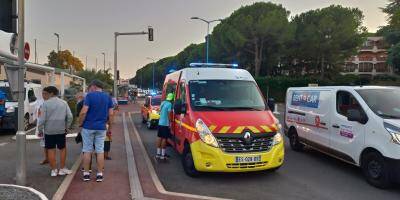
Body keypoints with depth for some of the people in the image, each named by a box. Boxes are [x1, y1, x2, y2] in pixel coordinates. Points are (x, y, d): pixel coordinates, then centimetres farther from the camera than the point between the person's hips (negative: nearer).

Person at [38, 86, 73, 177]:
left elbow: (42, 118, -10)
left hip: (49, 130, -2)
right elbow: (70, 116, -2)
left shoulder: (46, 103, -8)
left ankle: (54, 170, 11)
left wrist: (40, 129, 2)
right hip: (61, 130, 2)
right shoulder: (64, 103, 2)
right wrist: (66, 126, 9)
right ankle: (62, 169, 17)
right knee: (62, 149, 13)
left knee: (51, 150, 7)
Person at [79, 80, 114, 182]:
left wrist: (80, 123, -2)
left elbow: (83, 112, -15)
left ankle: (86, 174, 14)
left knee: (87, 151, 7)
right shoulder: (108, 97, 5)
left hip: (88, 127, -3)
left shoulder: (89, 95, -7)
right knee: (100, 151, 7)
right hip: (101, 128, 3)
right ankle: (100, 174, 10)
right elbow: (110, 114, 3)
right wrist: (110, 127, 12)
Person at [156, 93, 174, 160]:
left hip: (160, 123, 8)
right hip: (165, 124, -8)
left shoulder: (162, 103, 11)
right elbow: (169, 114, -16)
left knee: (159, 137, 11)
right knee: (164, 138, -4)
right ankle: (162, 155, 0)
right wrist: (170, 123, -11)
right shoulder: (169, 104, -14)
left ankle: (158, 153, 17)